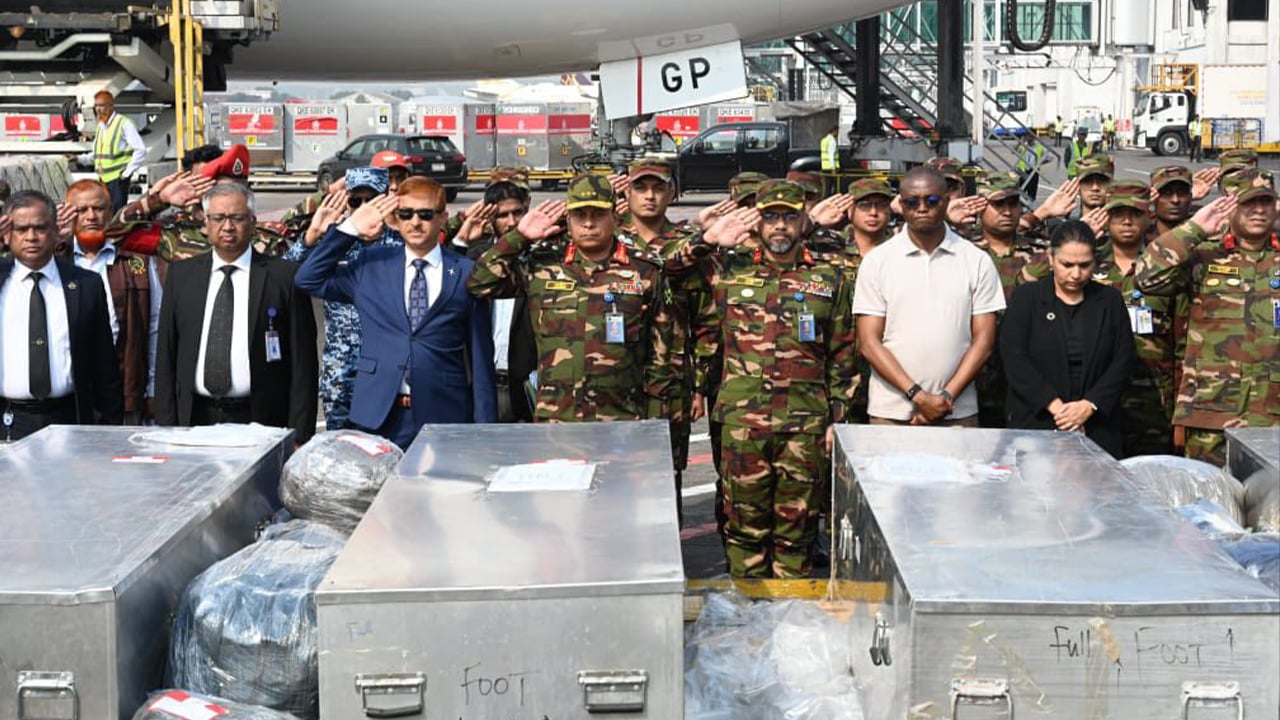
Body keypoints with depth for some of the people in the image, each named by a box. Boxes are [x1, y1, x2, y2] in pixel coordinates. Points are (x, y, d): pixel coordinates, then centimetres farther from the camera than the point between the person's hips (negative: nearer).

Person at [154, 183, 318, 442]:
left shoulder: (284, 277, 0)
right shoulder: (180, 275, 11)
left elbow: (303, 363, -2)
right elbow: (166, 357, 11)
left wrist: (299, 437, -7)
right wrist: (166, 425, 3)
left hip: (259, 422, -2)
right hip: (195, 419, 3)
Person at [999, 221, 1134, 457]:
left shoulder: (1110, 300, 11)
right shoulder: (1026, 298, 5)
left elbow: (1123, 361, 5)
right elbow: (1014, 359, -5)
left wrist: (1090, 405, -10)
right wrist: (1055, 405, -14)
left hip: (1099, 427, 2)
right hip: (1035, 424, -1)